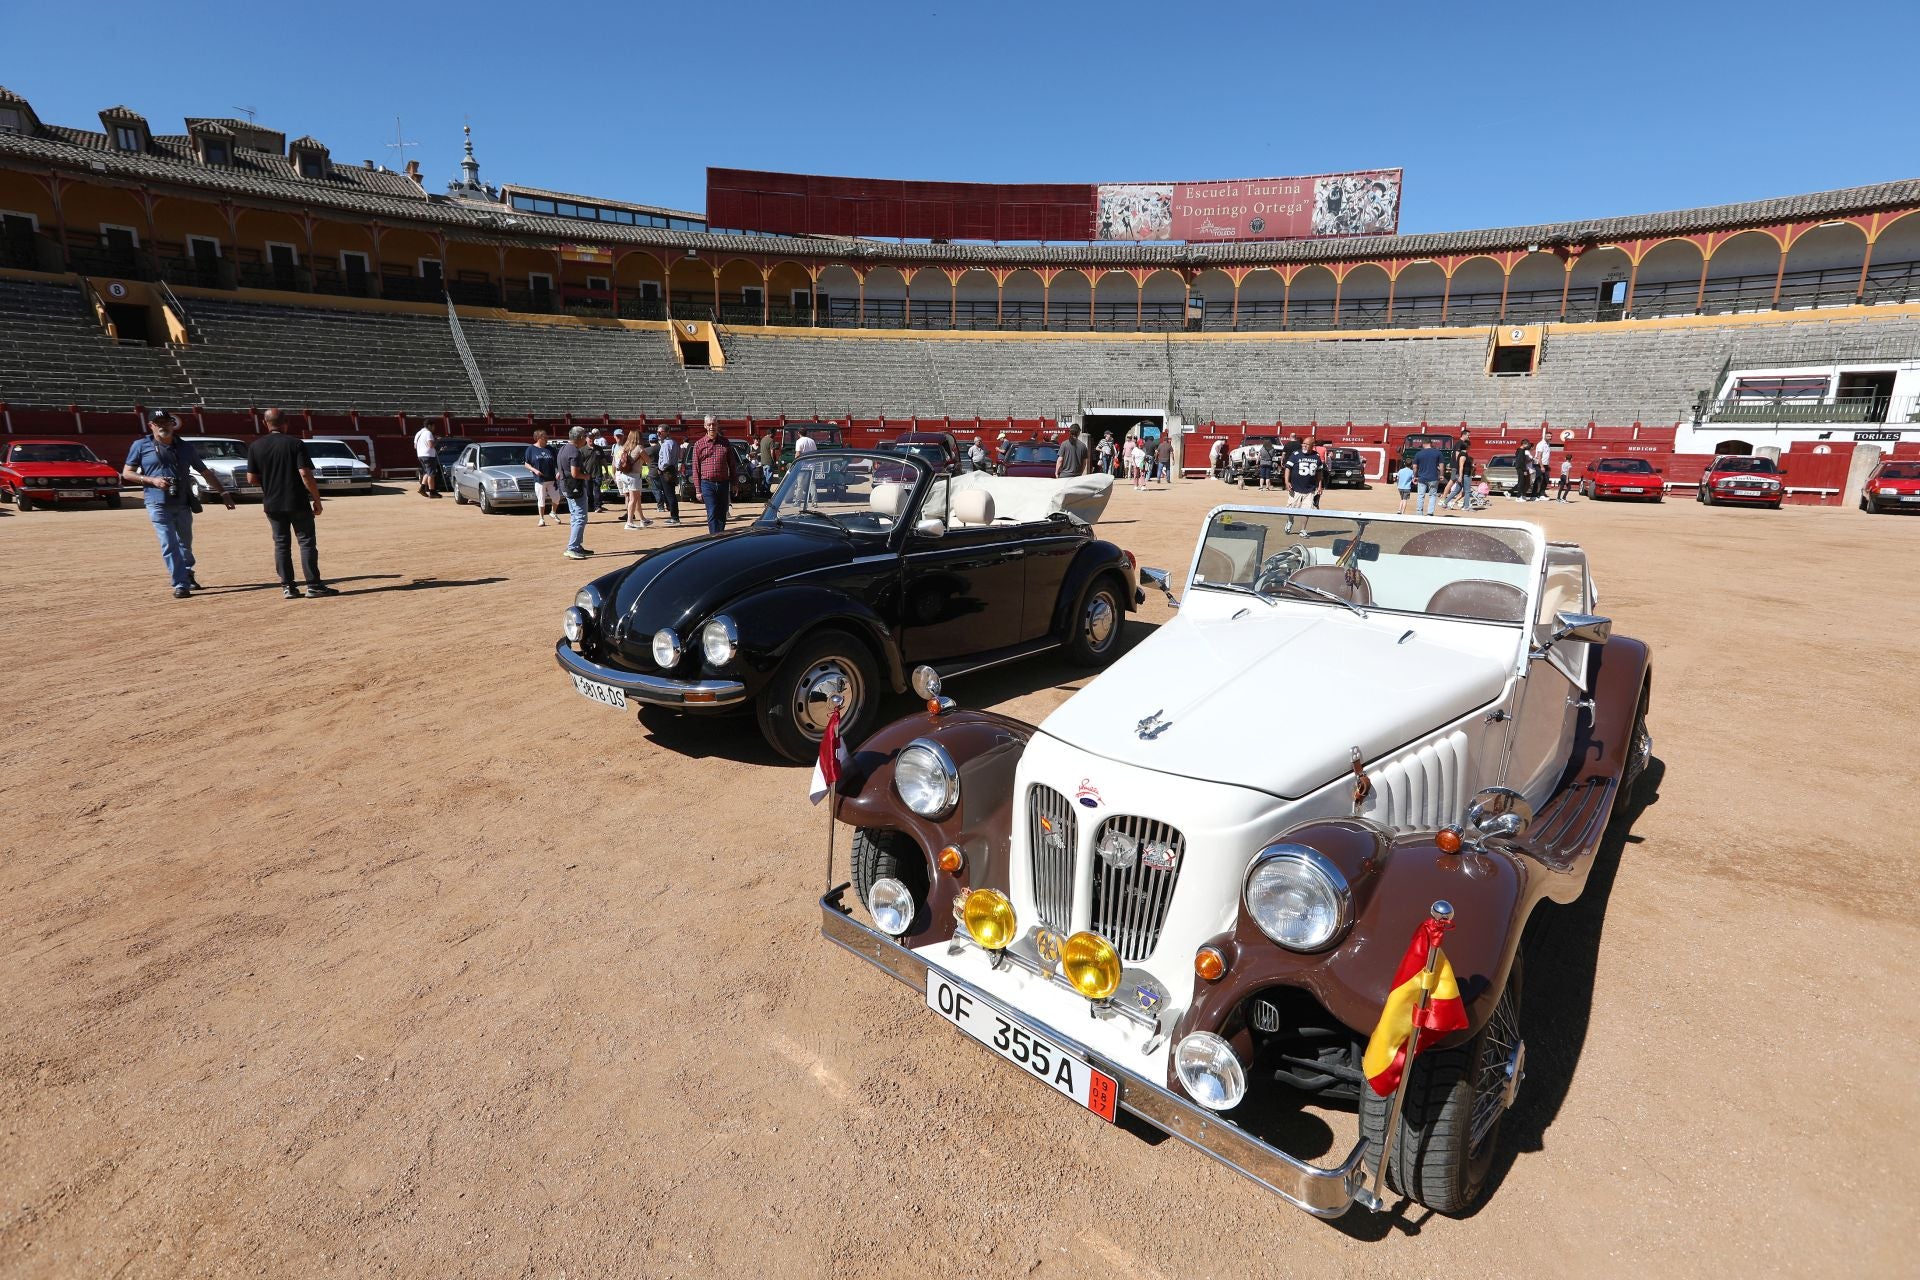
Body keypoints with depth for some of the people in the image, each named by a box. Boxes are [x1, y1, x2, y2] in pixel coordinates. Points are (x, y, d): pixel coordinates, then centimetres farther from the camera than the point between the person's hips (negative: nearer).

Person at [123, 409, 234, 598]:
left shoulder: (185, 447, 10)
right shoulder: (141, 446, 3)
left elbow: (205, 472, 11)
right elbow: (127, 473, 5)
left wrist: (223, 492, 3)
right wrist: (152, 480, -12)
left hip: (183, 504, 3)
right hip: (158, 505, -3)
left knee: (185, 543, 14)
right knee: (169, 545, -7)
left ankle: (188, 577, 32)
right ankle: (180, 584, -7)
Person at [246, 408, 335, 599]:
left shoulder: (255, 447, 3)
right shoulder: (296, 443, -8)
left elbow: (251, 479, 3)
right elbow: (305, 475, -15)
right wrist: (317, 500, -8)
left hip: (272, 504, 4)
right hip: (298, 503, -4)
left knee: (281, 544, 9)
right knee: (307, 542, 0)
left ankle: (287, 587, 8)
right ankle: (314, 585, -2)